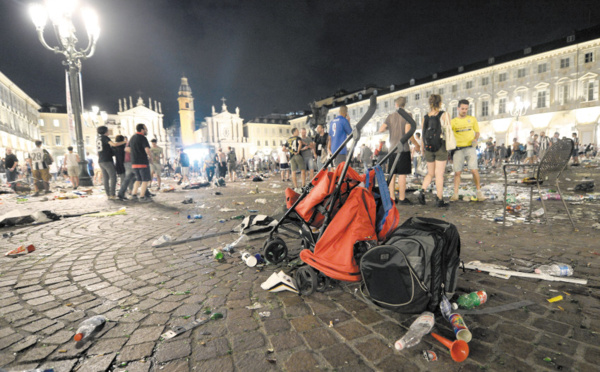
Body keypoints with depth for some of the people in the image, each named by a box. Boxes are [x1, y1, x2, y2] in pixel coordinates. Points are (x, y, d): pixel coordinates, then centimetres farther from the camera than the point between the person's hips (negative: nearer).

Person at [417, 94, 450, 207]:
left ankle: (422, 191, -5)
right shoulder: (444, 115, -3)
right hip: (440, 147, -3)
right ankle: (439, 200, 4)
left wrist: (423, 149, 14)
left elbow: (423, 135, 8)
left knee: (430, 173, 16)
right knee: (439, 174, 0)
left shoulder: (425, 117, 6)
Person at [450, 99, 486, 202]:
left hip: (470, 148, 0)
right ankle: (455, 194, 3)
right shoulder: (453, 121, 7)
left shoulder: (472, 119, 10)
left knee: (474, 170, -10)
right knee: (457, 172, -2)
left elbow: (477, 132, 17)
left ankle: (479, 191, 5)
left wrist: (475, 139, -4)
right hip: (458, 149, 0)